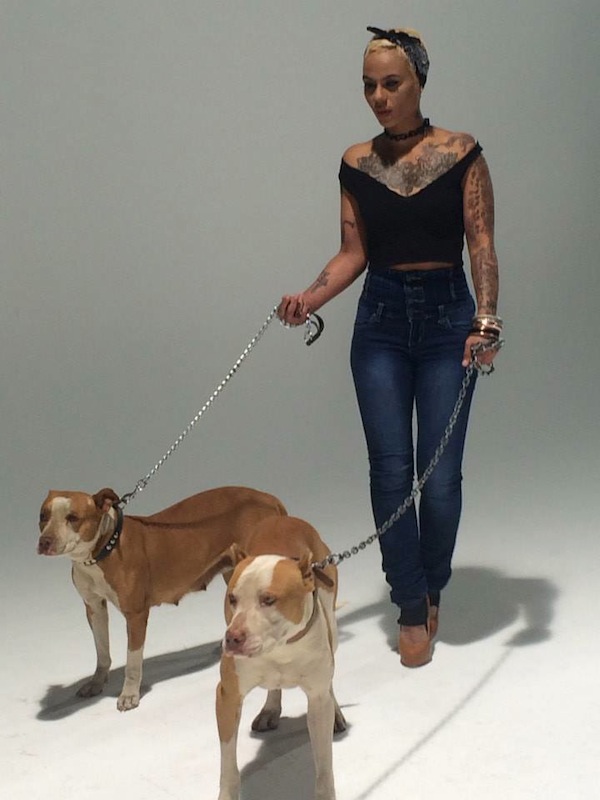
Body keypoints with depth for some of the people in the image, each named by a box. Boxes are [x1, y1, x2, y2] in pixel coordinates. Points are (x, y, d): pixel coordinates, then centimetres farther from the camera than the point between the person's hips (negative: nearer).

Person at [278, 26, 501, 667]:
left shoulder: (461, 154, -3)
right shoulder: (357, 163, 5)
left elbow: (482, 246, -5)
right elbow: (353, 252, 6)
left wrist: (487, 320, -17)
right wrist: (309, 298, -10)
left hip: (447, 316, -2)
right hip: (380, 321, 2)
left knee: (440, 472, -1)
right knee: (390, 469, -2)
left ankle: (432, 587, 25)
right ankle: (412, 610, 11)